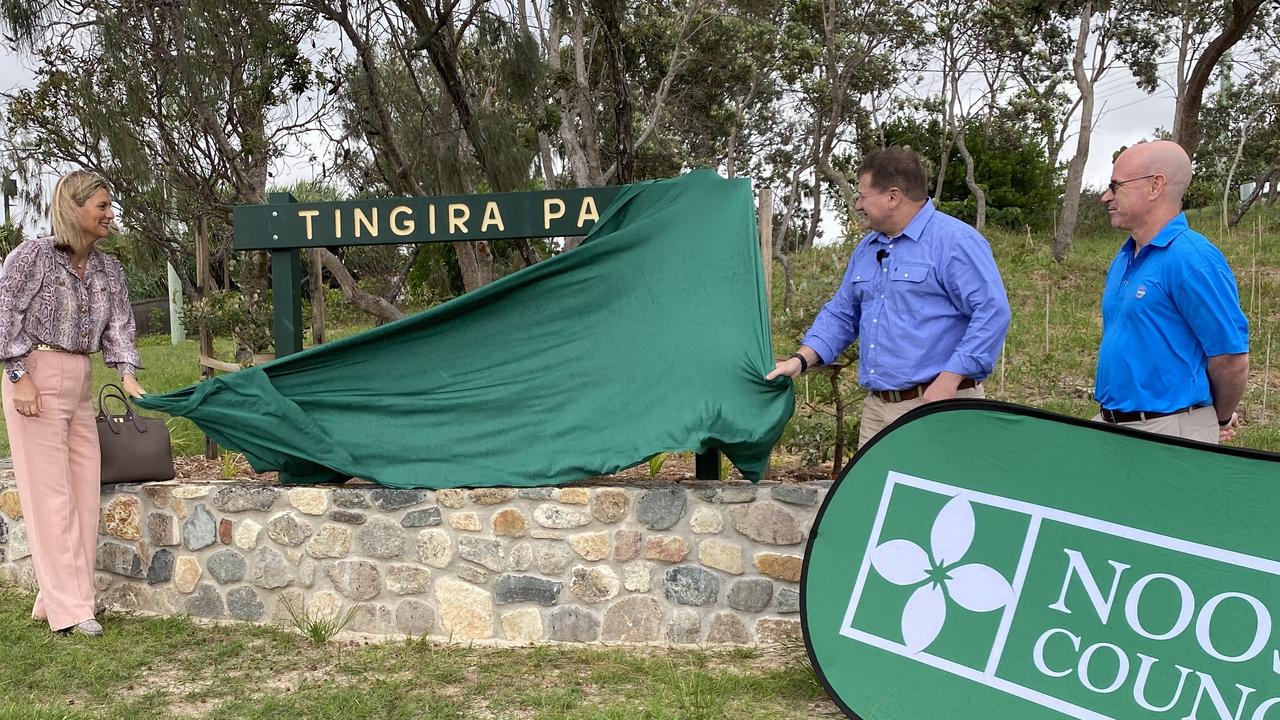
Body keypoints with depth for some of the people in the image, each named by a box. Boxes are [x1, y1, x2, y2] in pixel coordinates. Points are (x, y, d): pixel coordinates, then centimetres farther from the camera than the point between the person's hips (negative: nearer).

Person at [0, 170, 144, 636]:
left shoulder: (108, 270, 11)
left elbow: (119, 325, 9)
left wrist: (127, 374, -5)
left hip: (80, 382, 7)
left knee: (84, 490, 6)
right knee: (50, 491, -5)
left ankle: (55, 598, 17)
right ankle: (69, 608, -1)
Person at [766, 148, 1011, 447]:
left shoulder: (955, 242, -9)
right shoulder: (866, 249, 17)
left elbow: (992, 313, -16)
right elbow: (841, 315, 22)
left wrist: (949, 380, -20)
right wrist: (801, 359, 8)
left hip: (937, 406, -7)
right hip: (876, 407, 8)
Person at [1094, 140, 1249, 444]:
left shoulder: (1191, 258, -17)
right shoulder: (1123, 258, 11)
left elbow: (1232, 356, -16)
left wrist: (1221, 422, -2)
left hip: (1170, 432, -8)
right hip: (1109, 423, 8)